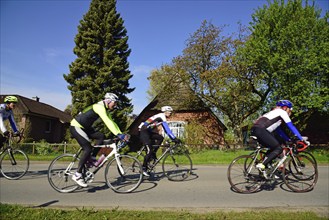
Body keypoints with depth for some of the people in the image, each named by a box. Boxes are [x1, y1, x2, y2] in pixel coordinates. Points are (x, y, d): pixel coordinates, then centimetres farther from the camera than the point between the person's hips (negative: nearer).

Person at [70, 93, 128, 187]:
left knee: (101, 136, -5)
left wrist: (122, 134, -1)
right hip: (76, 127, -9)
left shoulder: (104, 109, 9)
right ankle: (77, 175, -9)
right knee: (88, 148, -16)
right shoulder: (99, 107, -21)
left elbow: (111, 122, 8)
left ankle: (92, 158, 3)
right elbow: (108, 122, -33)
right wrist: (119, 135, -37)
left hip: (84, 127, 9)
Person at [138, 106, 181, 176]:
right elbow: (167, 129, -20)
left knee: (160, 138, -3)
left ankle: (153, 154, 5)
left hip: (148, 131, 9)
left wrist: (173, 138, 15)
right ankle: (144, 169, -5)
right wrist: (175, 138, -22)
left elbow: (166, 130, 20)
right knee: (149, 150, -12)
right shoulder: (161, 116, -11)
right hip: (143, 131, -9)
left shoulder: (162, 118, 17)